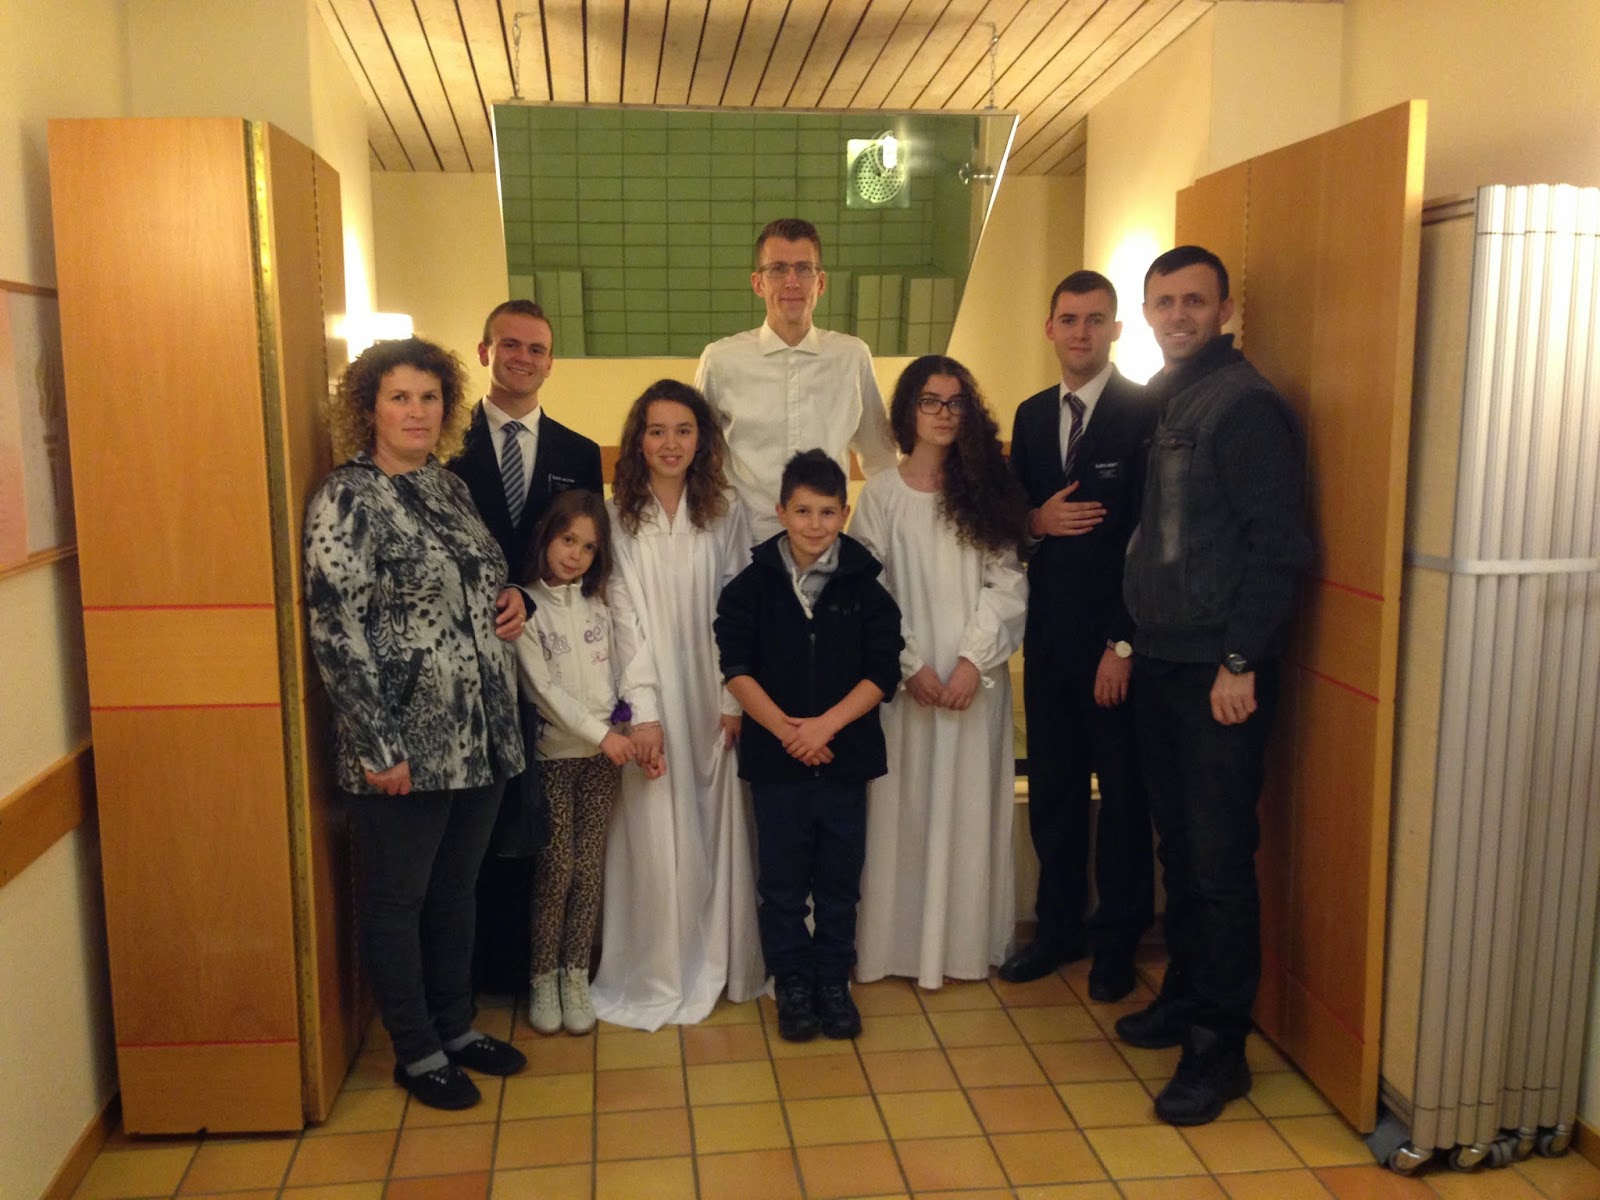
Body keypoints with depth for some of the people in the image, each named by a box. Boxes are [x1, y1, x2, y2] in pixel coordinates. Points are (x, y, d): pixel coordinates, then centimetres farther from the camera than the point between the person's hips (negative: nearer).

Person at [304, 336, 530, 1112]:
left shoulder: (448, 486, 11)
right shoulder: (346, 500, -12)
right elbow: (336, 632, -17)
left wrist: (510, 599, 2)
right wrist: (377, 748, -18)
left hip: (480, 737, 7)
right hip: (406, 747, -7)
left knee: (457, 888, 19)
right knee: (398, 899, 9)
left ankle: (457, 1026, 35)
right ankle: (417, 1053, 25)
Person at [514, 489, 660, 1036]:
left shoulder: (602, 603, 8)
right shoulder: (527, 606, -5)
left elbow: (632, 663, 1)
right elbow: (545, 689, -10)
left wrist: (646, 722, -14)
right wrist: (601, 734, -14)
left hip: (605, 753, 3)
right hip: (554, 753, -3)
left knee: (588, 868, 6)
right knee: (556, 868, -1)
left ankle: (575, 976, 17)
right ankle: (543, 978, 15)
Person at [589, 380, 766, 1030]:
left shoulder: (726, 514, 4)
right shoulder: (616, 516, -1)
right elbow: (620, 615, -5)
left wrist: (733, 701, -5)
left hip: (711, 697, 2)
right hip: (648, 697, -2)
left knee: (715, 824, 8)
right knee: (655, 832, 2)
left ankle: (716, 963, 24)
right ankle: (658, 974, 16)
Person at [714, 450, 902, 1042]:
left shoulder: (865, 586, -1)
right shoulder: (752, 585, -1)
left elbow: (883, 673, -4)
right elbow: (737, 666, -5)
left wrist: (825, 724, -15)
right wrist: (784, 727, -15)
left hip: (846, 754, 1)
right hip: (775, 756, 0)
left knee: (840, 877, 10)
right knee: (782, 878, 8)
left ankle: (833, 980, 25)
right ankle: (792, 982, 23)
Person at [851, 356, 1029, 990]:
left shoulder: (986, 488, 6)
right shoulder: (881, 494, 2)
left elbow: (1007, 582, 0)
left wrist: (974, 661, -10)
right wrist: (911, 666, -9)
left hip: (977, 676, 1)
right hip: (904, 677, -1)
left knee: (970, 806, 6)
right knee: (903, 807, 3)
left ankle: (965, 942, 18)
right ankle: (902, 944, 14)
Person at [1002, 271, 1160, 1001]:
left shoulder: (1147, 412, -9)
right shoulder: (1032, 414, 11)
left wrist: (1124, 642, -15)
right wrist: (1034, 521, -9)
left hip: (1116, 637, -5)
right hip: (1048, 632, 6)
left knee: (1122, 791, 7)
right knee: (1051, 788, 12)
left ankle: (1117, 940, 22)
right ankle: (1060, 927, 27)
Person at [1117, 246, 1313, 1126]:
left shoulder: (1245, 403, -11)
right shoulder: (1161, 401, 12)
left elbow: (1278, 545, -16)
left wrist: (1241, 663, -18)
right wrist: (1134, 634, 11)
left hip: (1218, 670, -7)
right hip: (1160, 661, 7)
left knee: (1219, 858, 0)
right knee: (1178, 844, 16)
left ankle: (1219, 1047, 11)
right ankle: (1186, 995, 30)